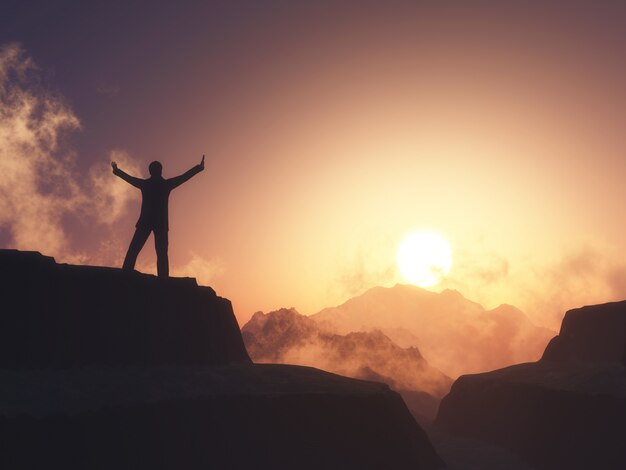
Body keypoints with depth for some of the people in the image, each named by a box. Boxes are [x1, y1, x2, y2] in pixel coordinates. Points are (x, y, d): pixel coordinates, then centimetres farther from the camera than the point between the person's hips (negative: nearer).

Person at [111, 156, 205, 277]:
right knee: (162, 254, -3)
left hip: (145, 222, 1)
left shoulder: (144, 184, 8)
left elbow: (128, 177, 23)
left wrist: (116, 170, 41)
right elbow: (185, 176, 11)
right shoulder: (166, 184, 4)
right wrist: (199, 167, 21)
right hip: (161, 223, 0)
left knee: (133, 251, -2)